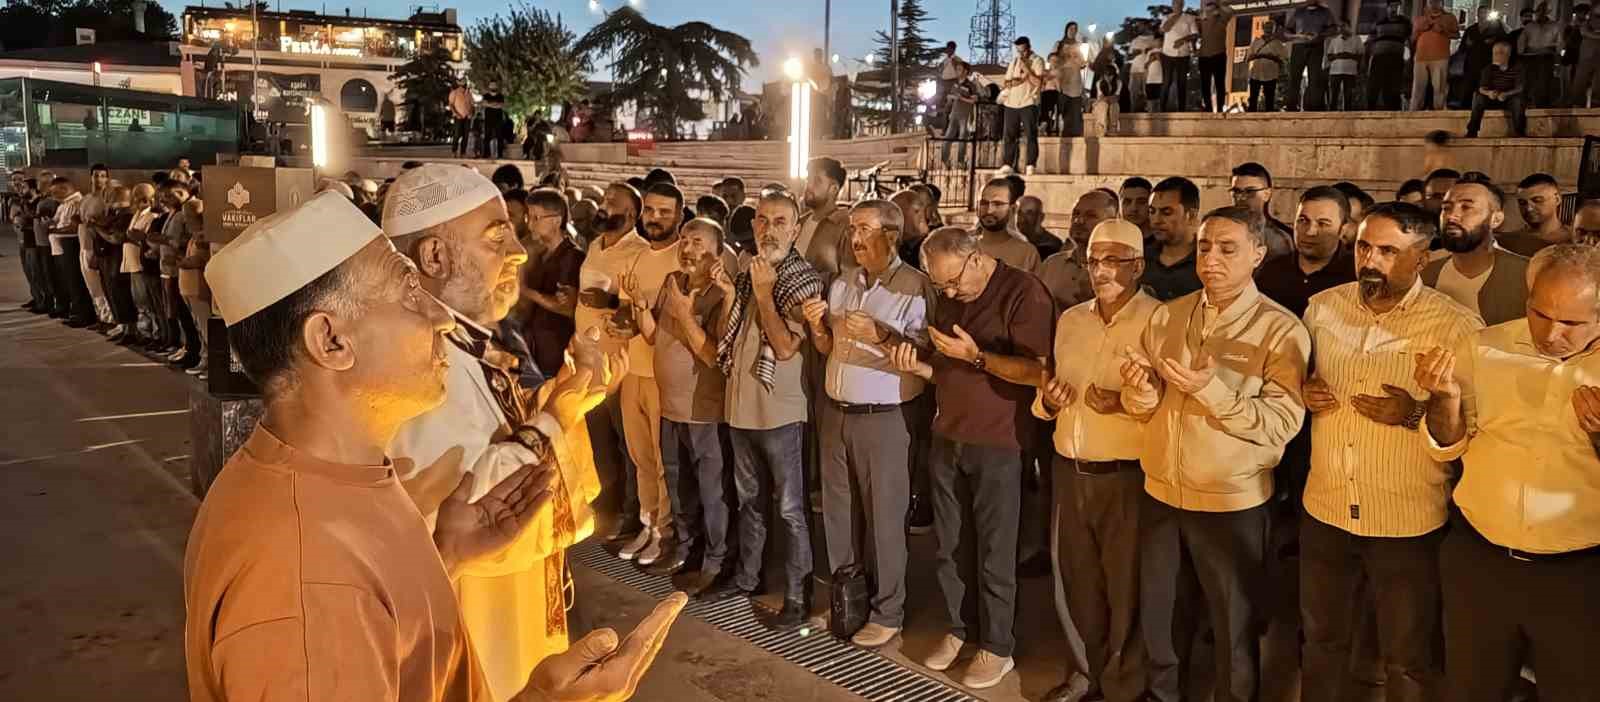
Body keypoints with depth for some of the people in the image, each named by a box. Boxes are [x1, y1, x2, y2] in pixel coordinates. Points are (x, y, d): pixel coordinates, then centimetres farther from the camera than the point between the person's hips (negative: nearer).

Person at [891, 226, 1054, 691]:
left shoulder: (1023, 293, -12)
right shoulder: (948, 299, 11)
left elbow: (1038, 370, -19)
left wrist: (976, 357, -23)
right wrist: (918, 365, -1)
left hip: (998, 443, -6)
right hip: (947, 438, 7)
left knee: (994, 553, 3)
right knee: (948, 545, 12)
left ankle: (997, 647, 18)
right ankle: (959, 629, 29)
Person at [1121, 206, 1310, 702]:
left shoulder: (1281, 330, -12)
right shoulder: (1166, 317, 2)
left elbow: (1283, 423, -20)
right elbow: (1141, 408, 2)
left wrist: (1212, 390, -30)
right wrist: (1140, 389, -20)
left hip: (1231, 503, -4)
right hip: (1160, 494, 4)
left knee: (1234, 628, 15)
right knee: (1158, 616, 21)